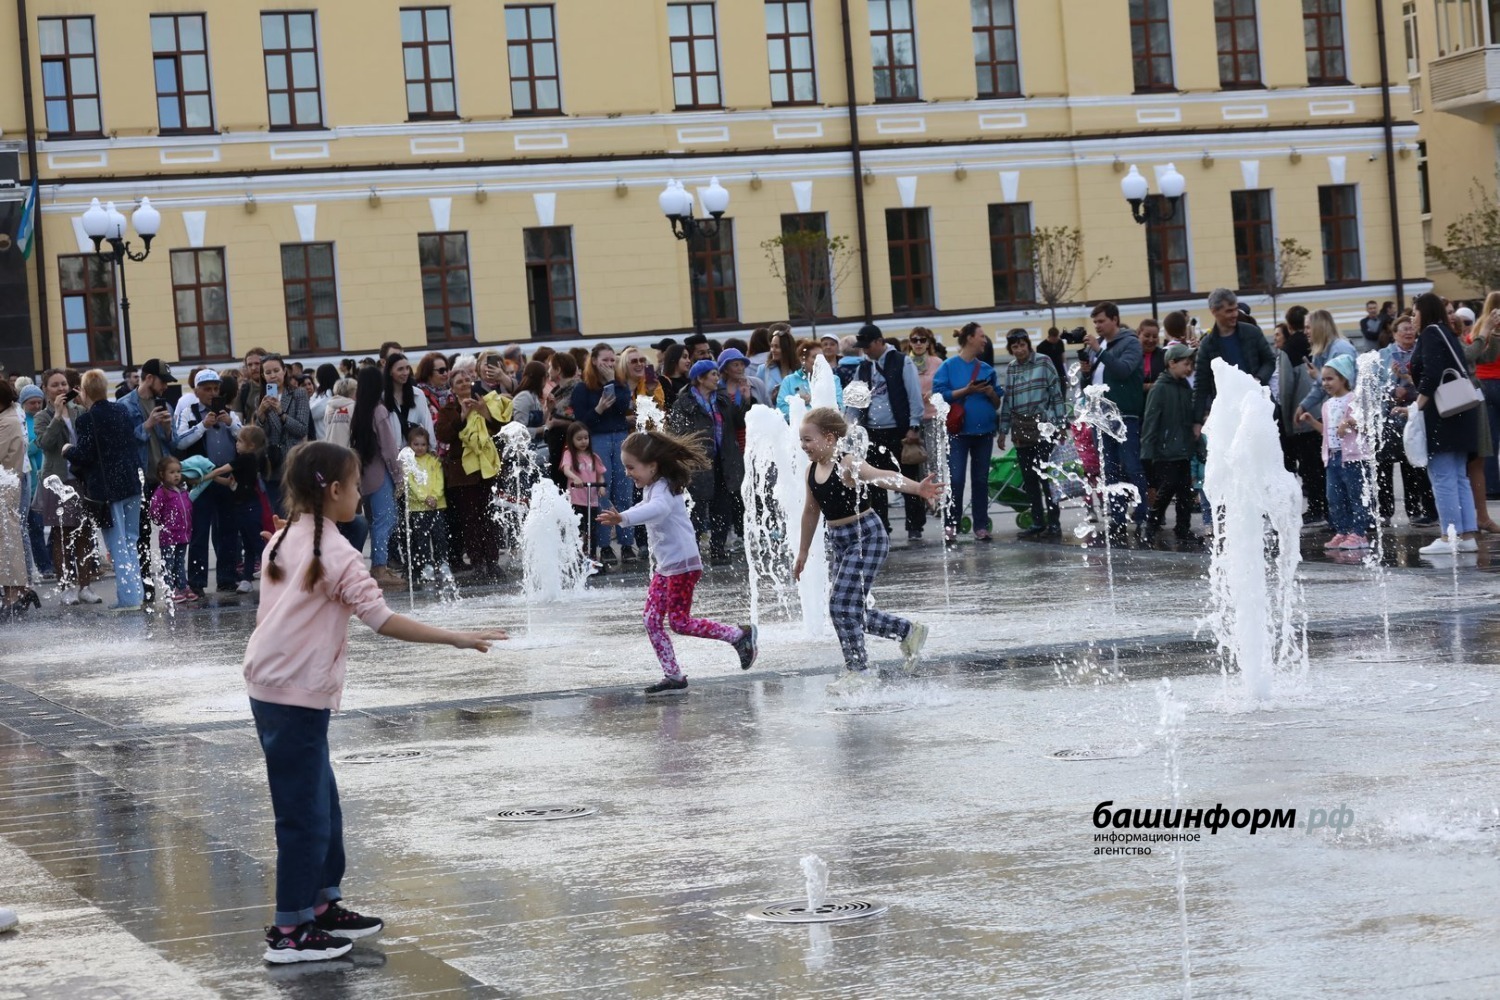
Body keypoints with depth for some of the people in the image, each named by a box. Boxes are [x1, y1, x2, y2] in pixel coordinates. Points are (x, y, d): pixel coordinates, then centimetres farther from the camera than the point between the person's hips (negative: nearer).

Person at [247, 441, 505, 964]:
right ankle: (289, 933, 5)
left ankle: (323, 906, 27)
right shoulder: (335, 552, -15)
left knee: (323, 806, 18)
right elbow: (384, 621, -20)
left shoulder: (284, 540, 10)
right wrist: (457, 639, -18)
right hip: (298, 698, -9)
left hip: (270, 687, 9)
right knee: (306, 815, -1)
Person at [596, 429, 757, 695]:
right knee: (652, 621, 5)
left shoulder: (663, 489, -20)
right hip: (664, 566, 10)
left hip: (683, 565, -10)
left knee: (679, 621, -9)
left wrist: (623, 518, -56)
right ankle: (673, 676, 10)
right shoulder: (650, 489, 11)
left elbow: (658, 508, -43)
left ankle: (741, 635, 1)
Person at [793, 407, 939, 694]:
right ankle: (909, 632, 29)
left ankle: (857, 669, 2)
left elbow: (883, 477, -36)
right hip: (838, 541, 8)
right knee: (852, 610, 11)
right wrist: (802, 554, 24)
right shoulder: (812, 471, 4)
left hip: (866, 538, -8)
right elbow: (811, 512, 17)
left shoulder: (848, 464, -19)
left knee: (842, 606, -13)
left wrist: (917, 488, -54)